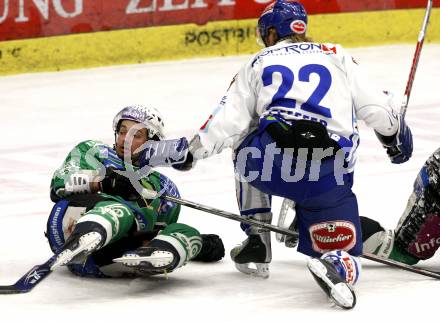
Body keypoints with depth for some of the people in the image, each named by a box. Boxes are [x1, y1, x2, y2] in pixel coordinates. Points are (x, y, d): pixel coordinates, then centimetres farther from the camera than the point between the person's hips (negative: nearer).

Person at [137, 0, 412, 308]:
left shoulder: (258, 63, 21)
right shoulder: (338, 57, 23)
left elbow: (227, 121, 11)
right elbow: (376, 106, 19)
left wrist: (186, 152, 19)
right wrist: (396, 136, 38)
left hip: (272, 162, 0)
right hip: (329, 173, 0)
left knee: (249, 153, 37)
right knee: (343, 254, 12)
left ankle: (257, 242, 28)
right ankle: (337, 265, -26)